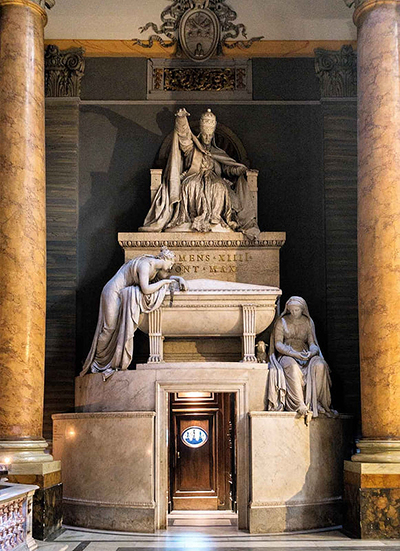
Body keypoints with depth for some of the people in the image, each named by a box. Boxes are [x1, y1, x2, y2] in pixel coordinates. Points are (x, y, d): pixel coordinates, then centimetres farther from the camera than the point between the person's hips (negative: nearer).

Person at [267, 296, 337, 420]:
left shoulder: (308, 322, 13)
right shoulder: (282, 322, 6)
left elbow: (312, 342, 7)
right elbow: (278, 344, -3)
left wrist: (311, 352, -18)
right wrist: (293, 353, -19)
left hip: (305, 355, 3)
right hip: (286, 355, -3)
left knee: (320, 365, -31)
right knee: (293, 368, -40)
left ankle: (313, 402, -32)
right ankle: (300, 406, -47)